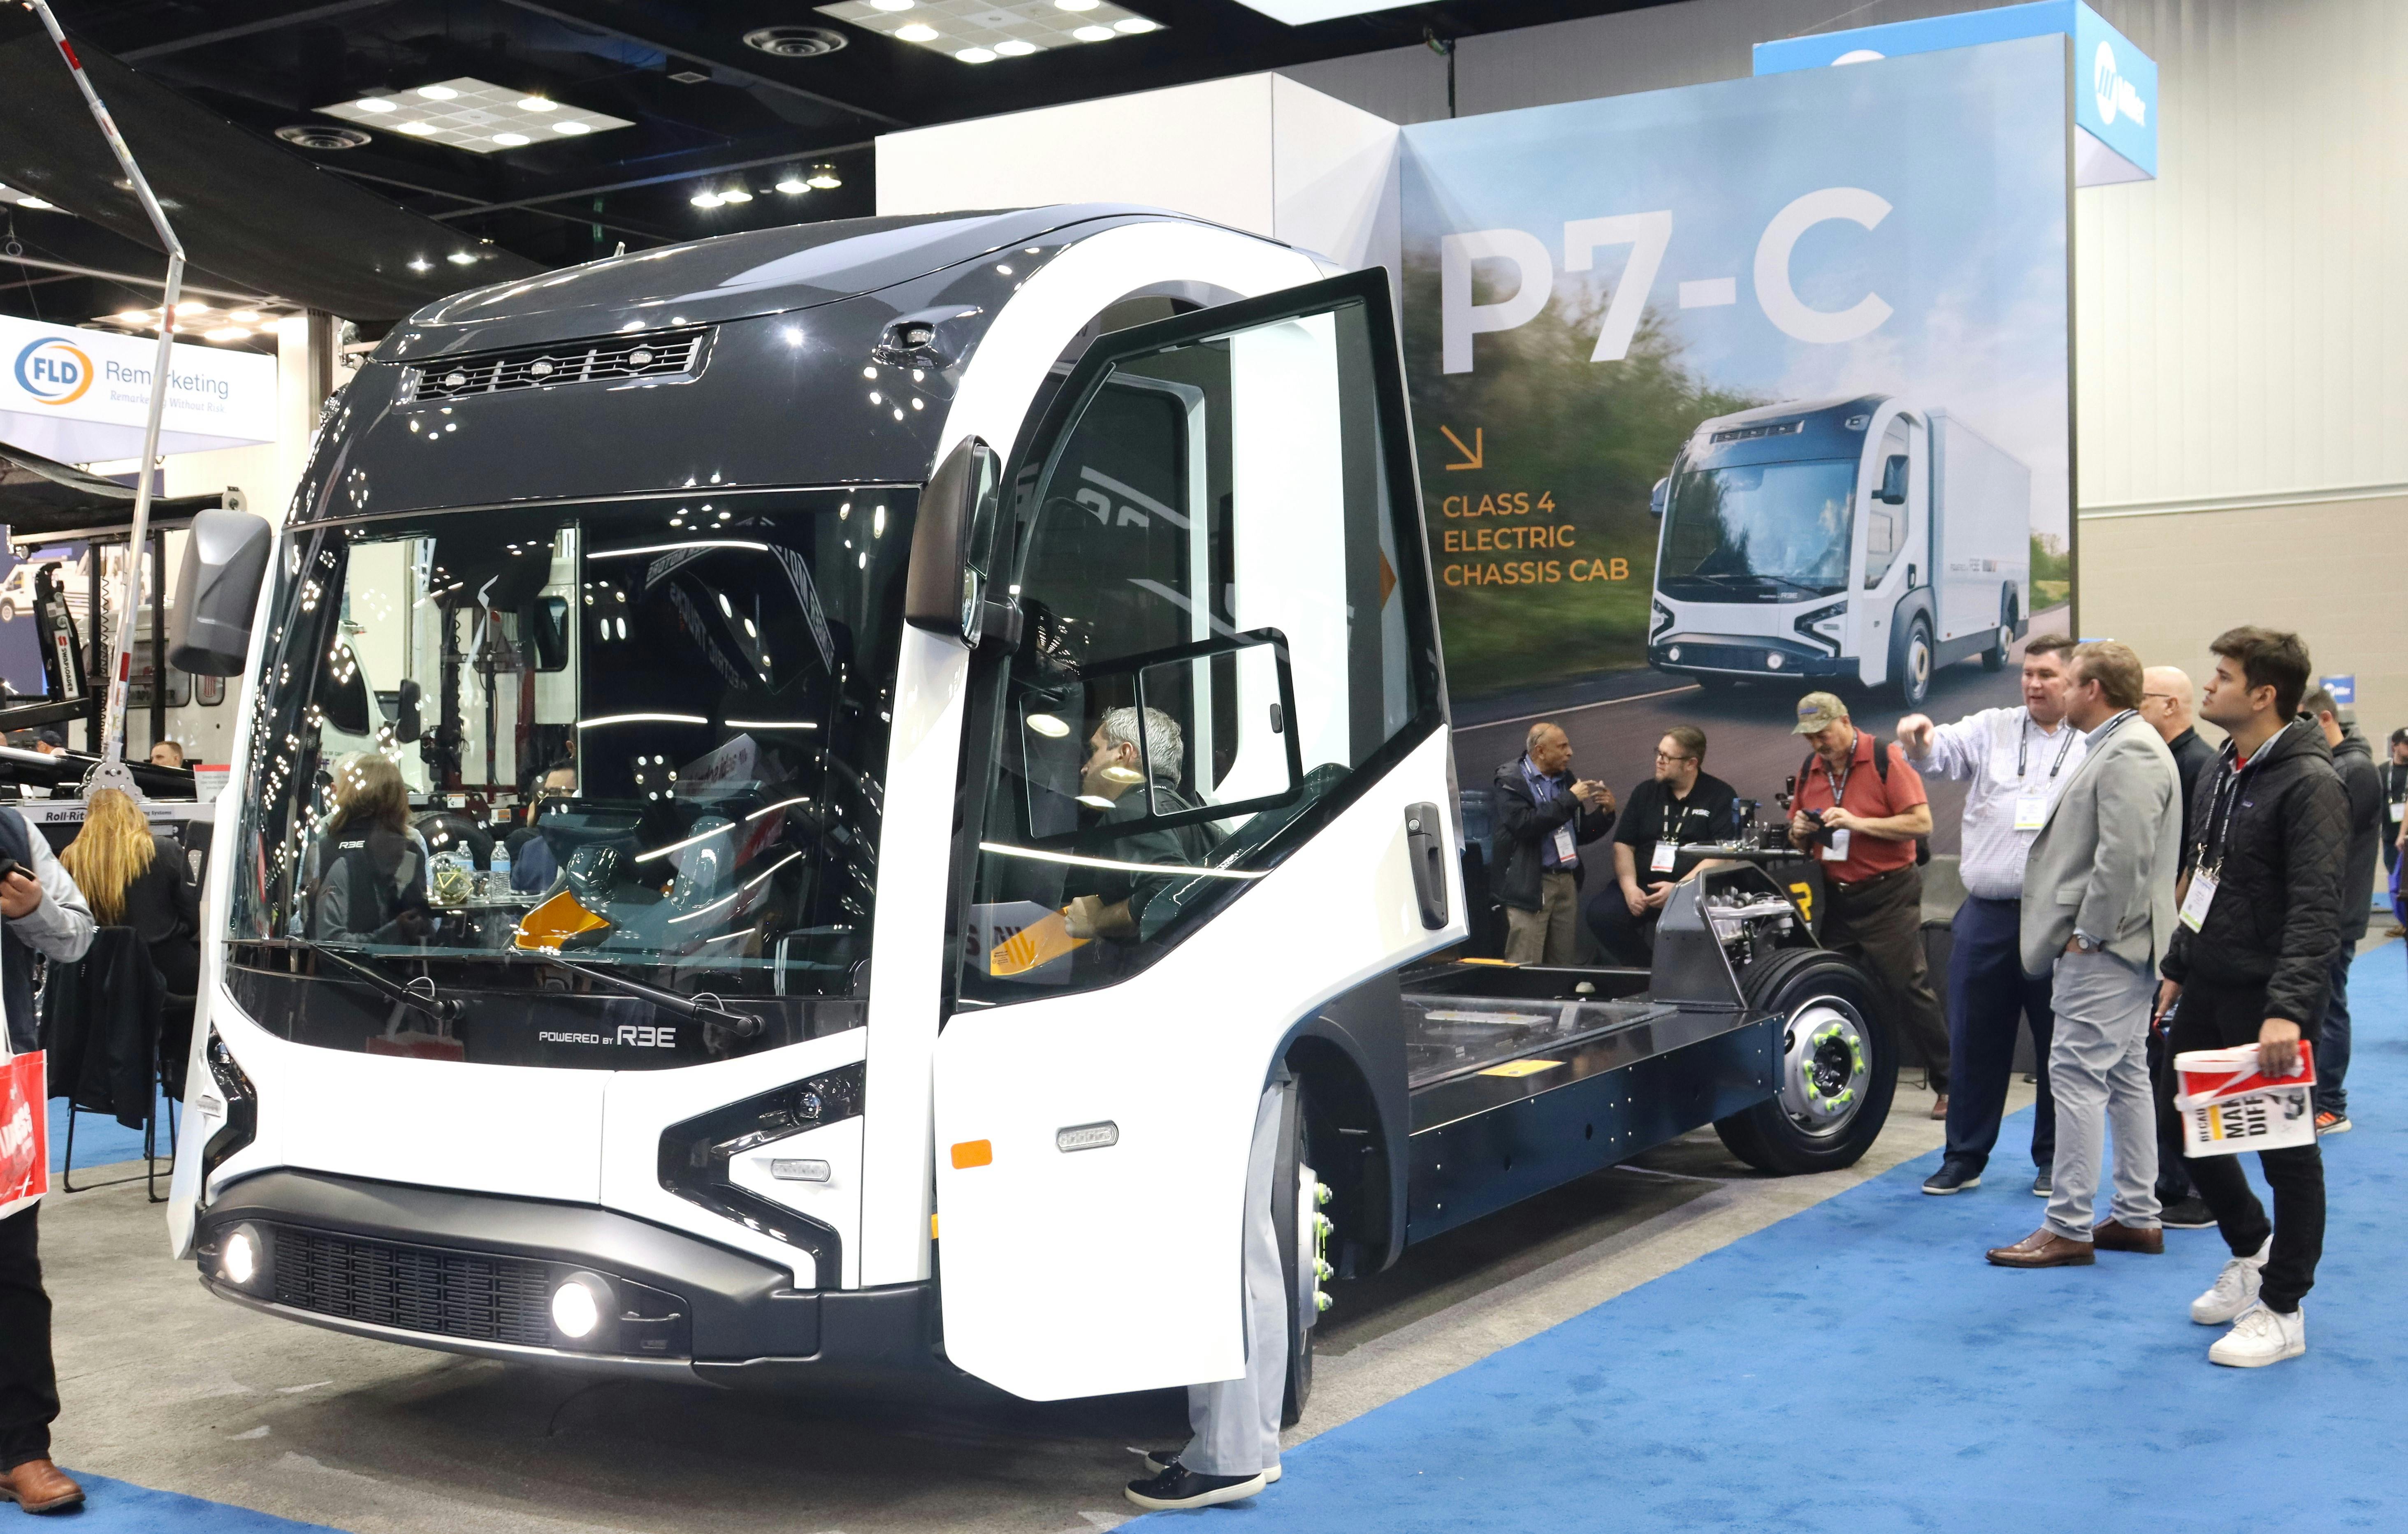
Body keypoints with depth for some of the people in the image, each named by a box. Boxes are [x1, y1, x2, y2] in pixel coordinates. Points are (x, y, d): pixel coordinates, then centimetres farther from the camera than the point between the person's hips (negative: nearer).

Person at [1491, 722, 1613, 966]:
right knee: (1525, 970, -10)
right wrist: (1570, 800, -15)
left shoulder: (1566, 779, 16)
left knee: (1563, 964, 6)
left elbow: (1581, 834, 21)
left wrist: (1605, 813, 3)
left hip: (1567, 881, 7)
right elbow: (1524, 825, -20)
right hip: (1530, 884, -7)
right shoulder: (1511, 781, -4)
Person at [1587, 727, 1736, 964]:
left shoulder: (1721, 796, 1)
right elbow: (1623, 845, 11)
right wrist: (1629, 887, -8)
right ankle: (1643, 969, -2)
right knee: (1601, 913, -22)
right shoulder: (1645, 793, 15)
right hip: (1642, 884, 5)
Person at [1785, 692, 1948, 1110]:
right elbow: (1799, 842, 20)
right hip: (1835, 899, 6)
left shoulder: (1885, 758, -7)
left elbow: (1921, 823, -14)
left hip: (1888, 895, -6)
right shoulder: (1809, 770, 10)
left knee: (1907, 990, -8)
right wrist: (1799, 832, -4)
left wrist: (1858, 823, -20)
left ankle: (1948, 1084, 1)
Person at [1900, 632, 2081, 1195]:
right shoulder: (1992, 730, 9)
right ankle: (1965, 1156, 18)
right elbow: (1941, 752, -4)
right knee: (1974, 1038, 7)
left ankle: (2053, 1158, 21)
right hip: (1988, 913, 2)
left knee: (2060, 1044, 8)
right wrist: (1920, 739, -27)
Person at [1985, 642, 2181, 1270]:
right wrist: (2085, 932, 15)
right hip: (2116, 943, 11)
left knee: (2079, 1075, -9)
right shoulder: (2121, 747, 17)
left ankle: (2069, 1229, -6)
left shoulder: (2129, 754, -16)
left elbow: (2125, 856, -25)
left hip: (2103, 948, -11)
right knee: (2125, 1076, 14)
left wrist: (2086, 934, -19)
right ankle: (2137, 1217, 22)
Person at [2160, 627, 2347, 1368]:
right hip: (2208, 988, 9)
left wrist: (2289, 1008, -32)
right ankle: (2251, 1251, 35)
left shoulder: (2309, 782, -16)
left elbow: (2316, 910, -24)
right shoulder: (2225, 771, 11)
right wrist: (2179, 964, 21)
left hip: (2266, 1000, -8)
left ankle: (2282, 1310, 15)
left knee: (2285, 1147, 4)